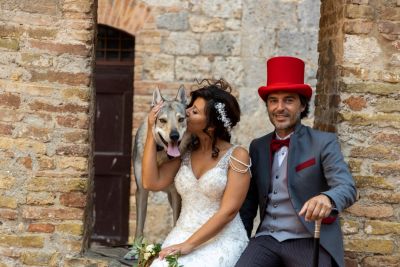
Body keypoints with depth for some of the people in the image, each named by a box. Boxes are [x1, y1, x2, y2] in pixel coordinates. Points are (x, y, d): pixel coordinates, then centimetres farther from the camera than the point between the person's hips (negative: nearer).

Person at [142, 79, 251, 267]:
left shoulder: (237, 156, -6)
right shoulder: (184, 153, 9)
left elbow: (228, 211, -12)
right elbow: (152, 183, -2)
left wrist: (189, 245, -17)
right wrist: (151, 132, -1)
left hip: (222, 241, -4)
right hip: (182, 236, 4)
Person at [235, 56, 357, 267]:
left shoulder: (324, 142, -2)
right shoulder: (257, 147, 12)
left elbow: (347, 188, -16)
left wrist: (326, 198, -37)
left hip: (309, 242, -3)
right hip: (267, 240, 3)